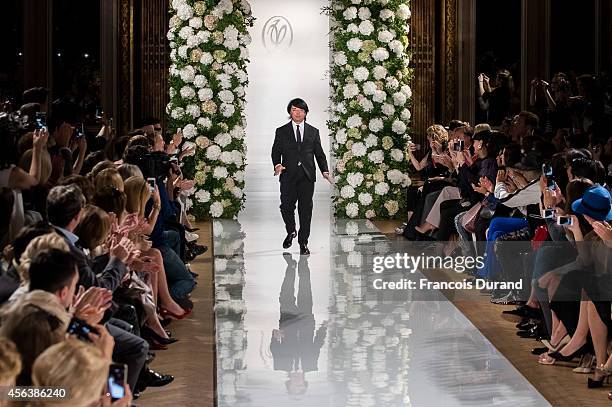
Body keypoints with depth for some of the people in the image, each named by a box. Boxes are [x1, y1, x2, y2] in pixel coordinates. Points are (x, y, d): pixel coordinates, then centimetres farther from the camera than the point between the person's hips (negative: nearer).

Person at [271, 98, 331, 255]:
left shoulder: (313, 132, 11)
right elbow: (276, 152, 6)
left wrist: (325, 171, -3)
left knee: (305, 209, -1)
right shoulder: (281, 132, 8)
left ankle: (303, 243, 7)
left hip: (307, 177, 0)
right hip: (288, 176, 0)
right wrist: (277, 164, -14)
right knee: (286, 207, -4)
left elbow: (319, 154, 10)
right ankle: (291, 232, 25)